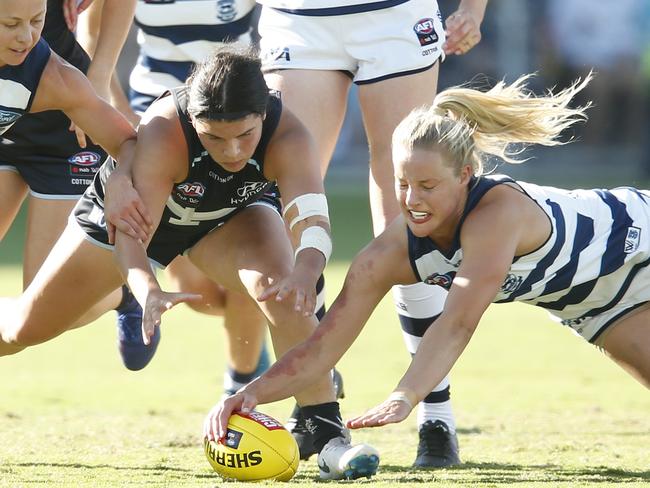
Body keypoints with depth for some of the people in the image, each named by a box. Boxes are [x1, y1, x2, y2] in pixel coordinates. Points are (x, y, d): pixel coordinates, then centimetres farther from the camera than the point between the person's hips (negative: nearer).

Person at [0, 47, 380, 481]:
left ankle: (330, 433, -27)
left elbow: (313, 220, -49)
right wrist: (147, 289, -66)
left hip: (232, 216, 0)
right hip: (129, 207, 0)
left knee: (281, 290, -32)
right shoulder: (163, 133, -42)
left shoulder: (288, 136, -37)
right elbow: (129, 233, -45)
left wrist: (305, 272, -71)